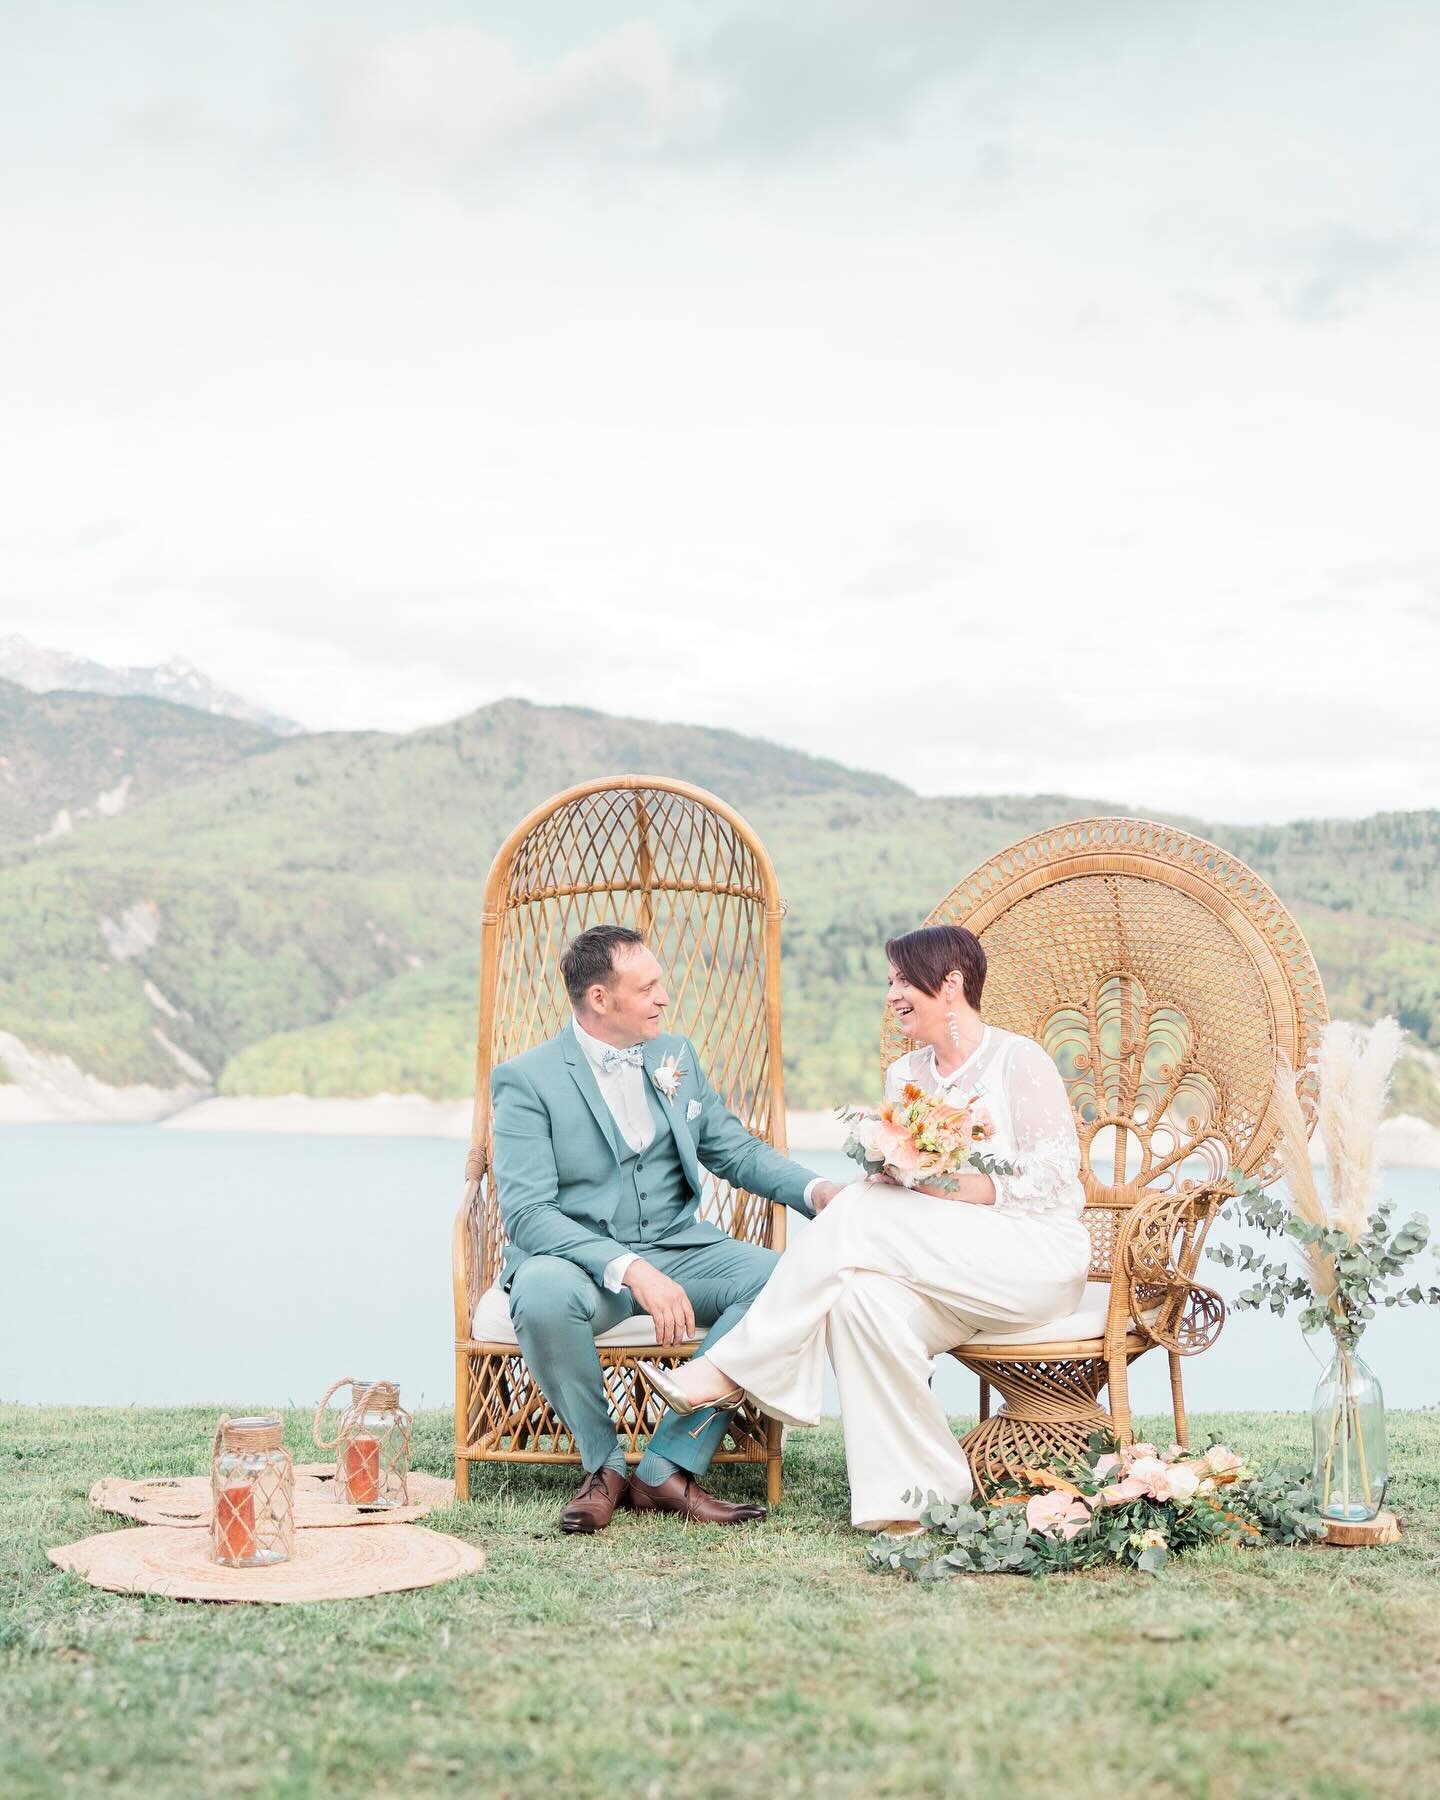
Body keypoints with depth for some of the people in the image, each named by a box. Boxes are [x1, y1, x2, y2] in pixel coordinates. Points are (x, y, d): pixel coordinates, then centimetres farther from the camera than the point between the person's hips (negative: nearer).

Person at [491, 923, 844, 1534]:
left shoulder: (677, 1056, 12)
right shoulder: (527, 1080, -7)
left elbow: (737, 1151, 18)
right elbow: (526, 1212, -16)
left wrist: (816, 1189, -3)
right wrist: (630, 1270, -29)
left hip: (676, 1249, 5)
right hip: (579, 1258, -4)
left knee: (776, 1277, -23)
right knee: (543, 1291, -39)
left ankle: (667, 1467, -19)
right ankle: (604, 1465, -12)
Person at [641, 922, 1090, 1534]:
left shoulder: (1018, 1059, -1)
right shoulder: (904, 1076, 18)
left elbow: (1057, 1174, -7)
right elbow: (899, 1185, 15)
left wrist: (962, 1187, -18)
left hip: (1039, 1255, -5)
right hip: (948, 1271, 5)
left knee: (863, 1213, -27)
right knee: (862, 1294, -31)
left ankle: (734, 1369, -24)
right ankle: (910, 1497, -28)